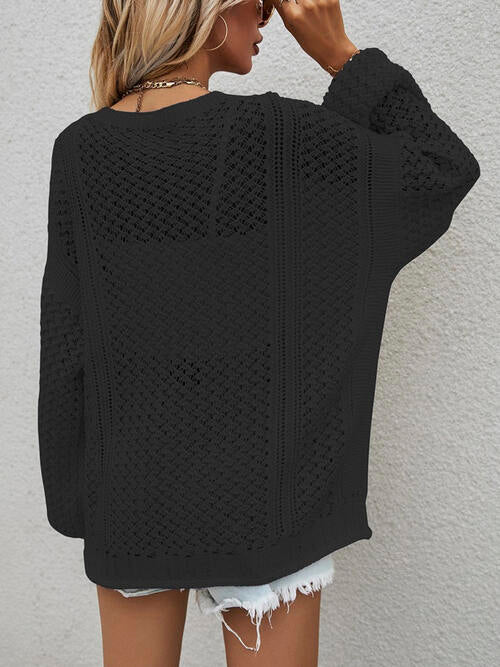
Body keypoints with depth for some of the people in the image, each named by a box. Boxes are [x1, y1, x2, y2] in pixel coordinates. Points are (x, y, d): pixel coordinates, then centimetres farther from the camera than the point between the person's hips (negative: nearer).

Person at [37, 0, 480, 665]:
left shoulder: (80, 149, -5)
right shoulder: (276, 134, -16)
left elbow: (64, 335, -1)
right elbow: (447, 169, -2)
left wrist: (77, 496, 10)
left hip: (128, 480, 4)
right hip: (256, 484, -3)